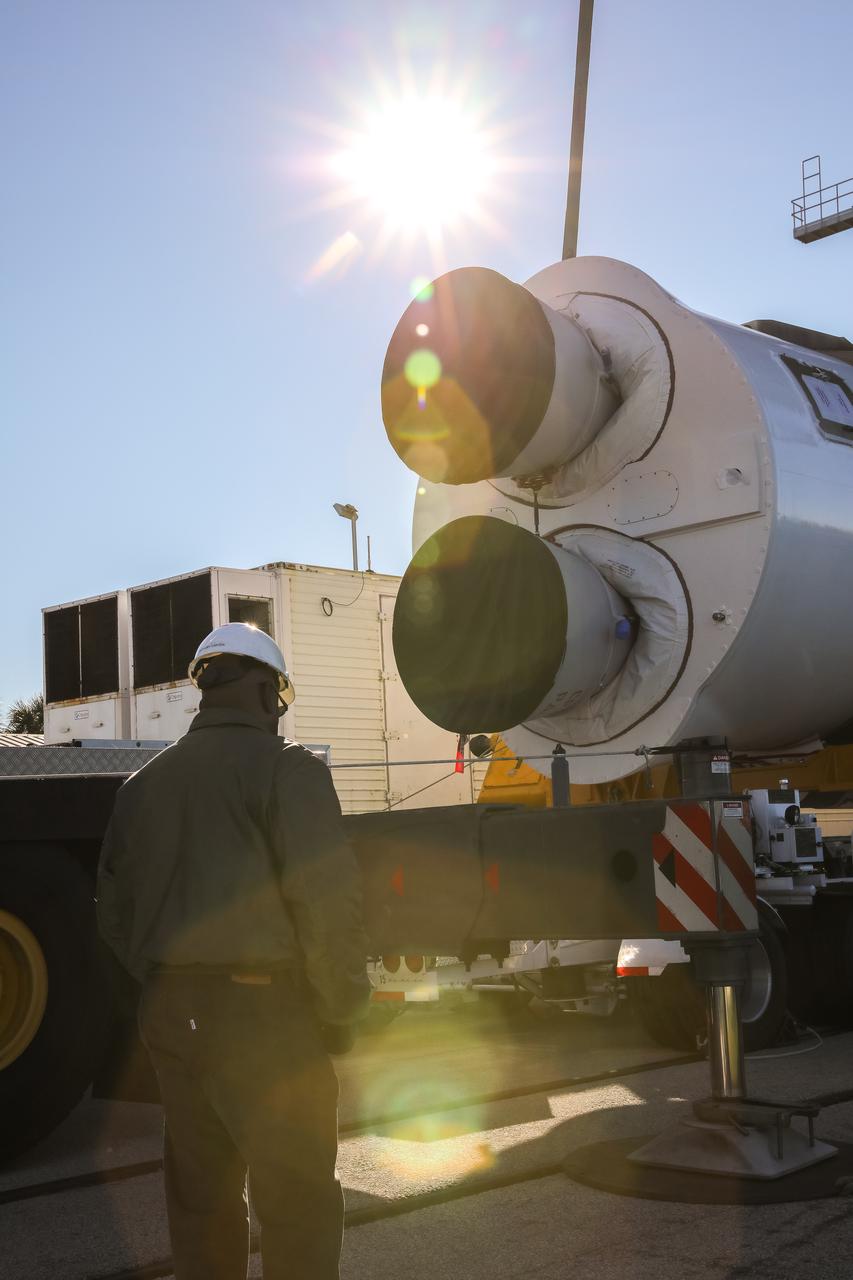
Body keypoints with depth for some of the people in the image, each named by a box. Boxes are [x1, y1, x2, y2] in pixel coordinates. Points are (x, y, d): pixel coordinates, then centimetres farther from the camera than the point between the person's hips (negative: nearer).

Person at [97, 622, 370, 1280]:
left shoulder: (145, 782, 12)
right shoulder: (285, 767, -8)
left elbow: (114, 911, 16)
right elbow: (327, 898, -16)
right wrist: (342, 1007, -6)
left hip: (170, 1012, 7)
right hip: (263, 1010, -6)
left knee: (201, 1190, 17)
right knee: (297, 1197, 3)